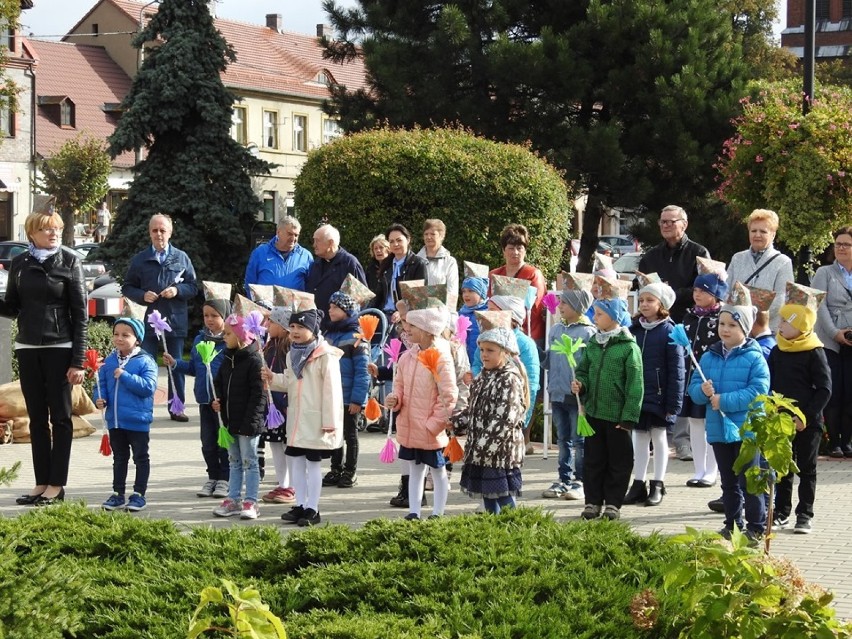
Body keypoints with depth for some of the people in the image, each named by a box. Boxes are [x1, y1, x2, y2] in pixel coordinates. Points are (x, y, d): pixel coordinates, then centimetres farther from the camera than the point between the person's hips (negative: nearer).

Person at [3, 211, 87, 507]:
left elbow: (80, 314, -5)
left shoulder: (69, 261, -4)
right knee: (37, 418, 8)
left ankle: (57, 484, 7)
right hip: (27, 349, 4)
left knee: (60, 417, 2)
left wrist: (78, 360, -10)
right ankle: (41, 483, 13)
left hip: (59, 349, -4)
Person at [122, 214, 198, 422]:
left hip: (176, 321, 1)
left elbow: (194, 287, 8)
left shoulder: (182, 258, 6)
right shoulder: (140, 260, 5)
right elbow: (127, 287, 9)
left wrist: (177, 290, -11)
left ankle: (176, 408, 14)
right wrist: (142, 295, -10)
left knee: (176, 366, 6)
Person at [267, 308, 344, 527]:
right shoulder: (293, 355, 10)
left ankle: (312, 509, 7)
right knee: (295, 460, 11)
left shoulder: (325, 355, -13)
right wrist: (273, 379, -2)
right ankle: (300, 505, 22)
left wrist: (330, 421, -17)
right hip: (296, 419, 7)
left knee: (313, 462, 0)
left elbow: (331, 390, -15)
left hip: (316, 420, -7)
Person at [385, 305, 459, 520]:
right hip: (409, 427, 7)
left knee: (438, 471, 7)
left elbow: (449, 397, -17)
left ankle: (437, 513, 15)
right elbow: (400, 386, 16)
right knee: (415, 470, 15)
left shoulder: (441, 359, -17)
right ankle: (413, 512, 21)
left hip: (431, 431, -7)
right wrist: (395, 399, -6)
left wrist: (434, 423, -17)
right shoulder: (407, 357, 4)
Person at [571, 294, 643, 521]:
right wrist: (580, 384, -7)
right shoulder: (592, 344, 7)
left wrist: (629, 416, -14)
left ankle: (613, 503, 15)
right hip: (593, 411, 5)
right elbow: (583, 370, 17)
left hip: (617, 415, -5)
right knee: (593, 459, 10)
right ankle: (593, 501, 19)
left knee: (619, 461, 5)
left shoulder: (629, 347, -11)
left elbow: (635, 384, -12)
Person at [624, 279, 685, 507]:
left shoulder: (669, 331, -9)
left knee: (659, 438, 8)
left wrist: (673, 404, -13)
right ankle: (638, 485, 19)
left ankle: (658, 486, 16)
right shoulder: (633, 330, 5)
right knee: (639, 438, 11)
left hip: (658, 397, -4)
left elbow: (676, 370, -10)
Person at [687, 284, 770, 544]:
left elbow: (758, 391, -18)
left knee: (749, 481, -1)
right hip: (718, 428, 6)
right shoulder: (709, 357, 8)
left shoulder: (754, 358, -9)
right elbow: (693, 388, 7)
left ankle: (756, 527, 8)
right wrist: (703, 391, -17)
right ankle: (732, 524, 26)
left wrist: (724, 400, -22)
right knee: (728, 481, 16)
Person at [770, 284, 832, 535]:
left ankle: (804, 515, 11)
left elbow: (824, 389, -12)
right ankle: (781, 513, 19)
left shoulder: (814, 353, -11)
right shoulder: (777, 352, 5)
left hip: (807, 424, -5)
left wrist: (807, 416, -17)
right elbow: (770, 385, 11)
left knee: (807, 469, 6)